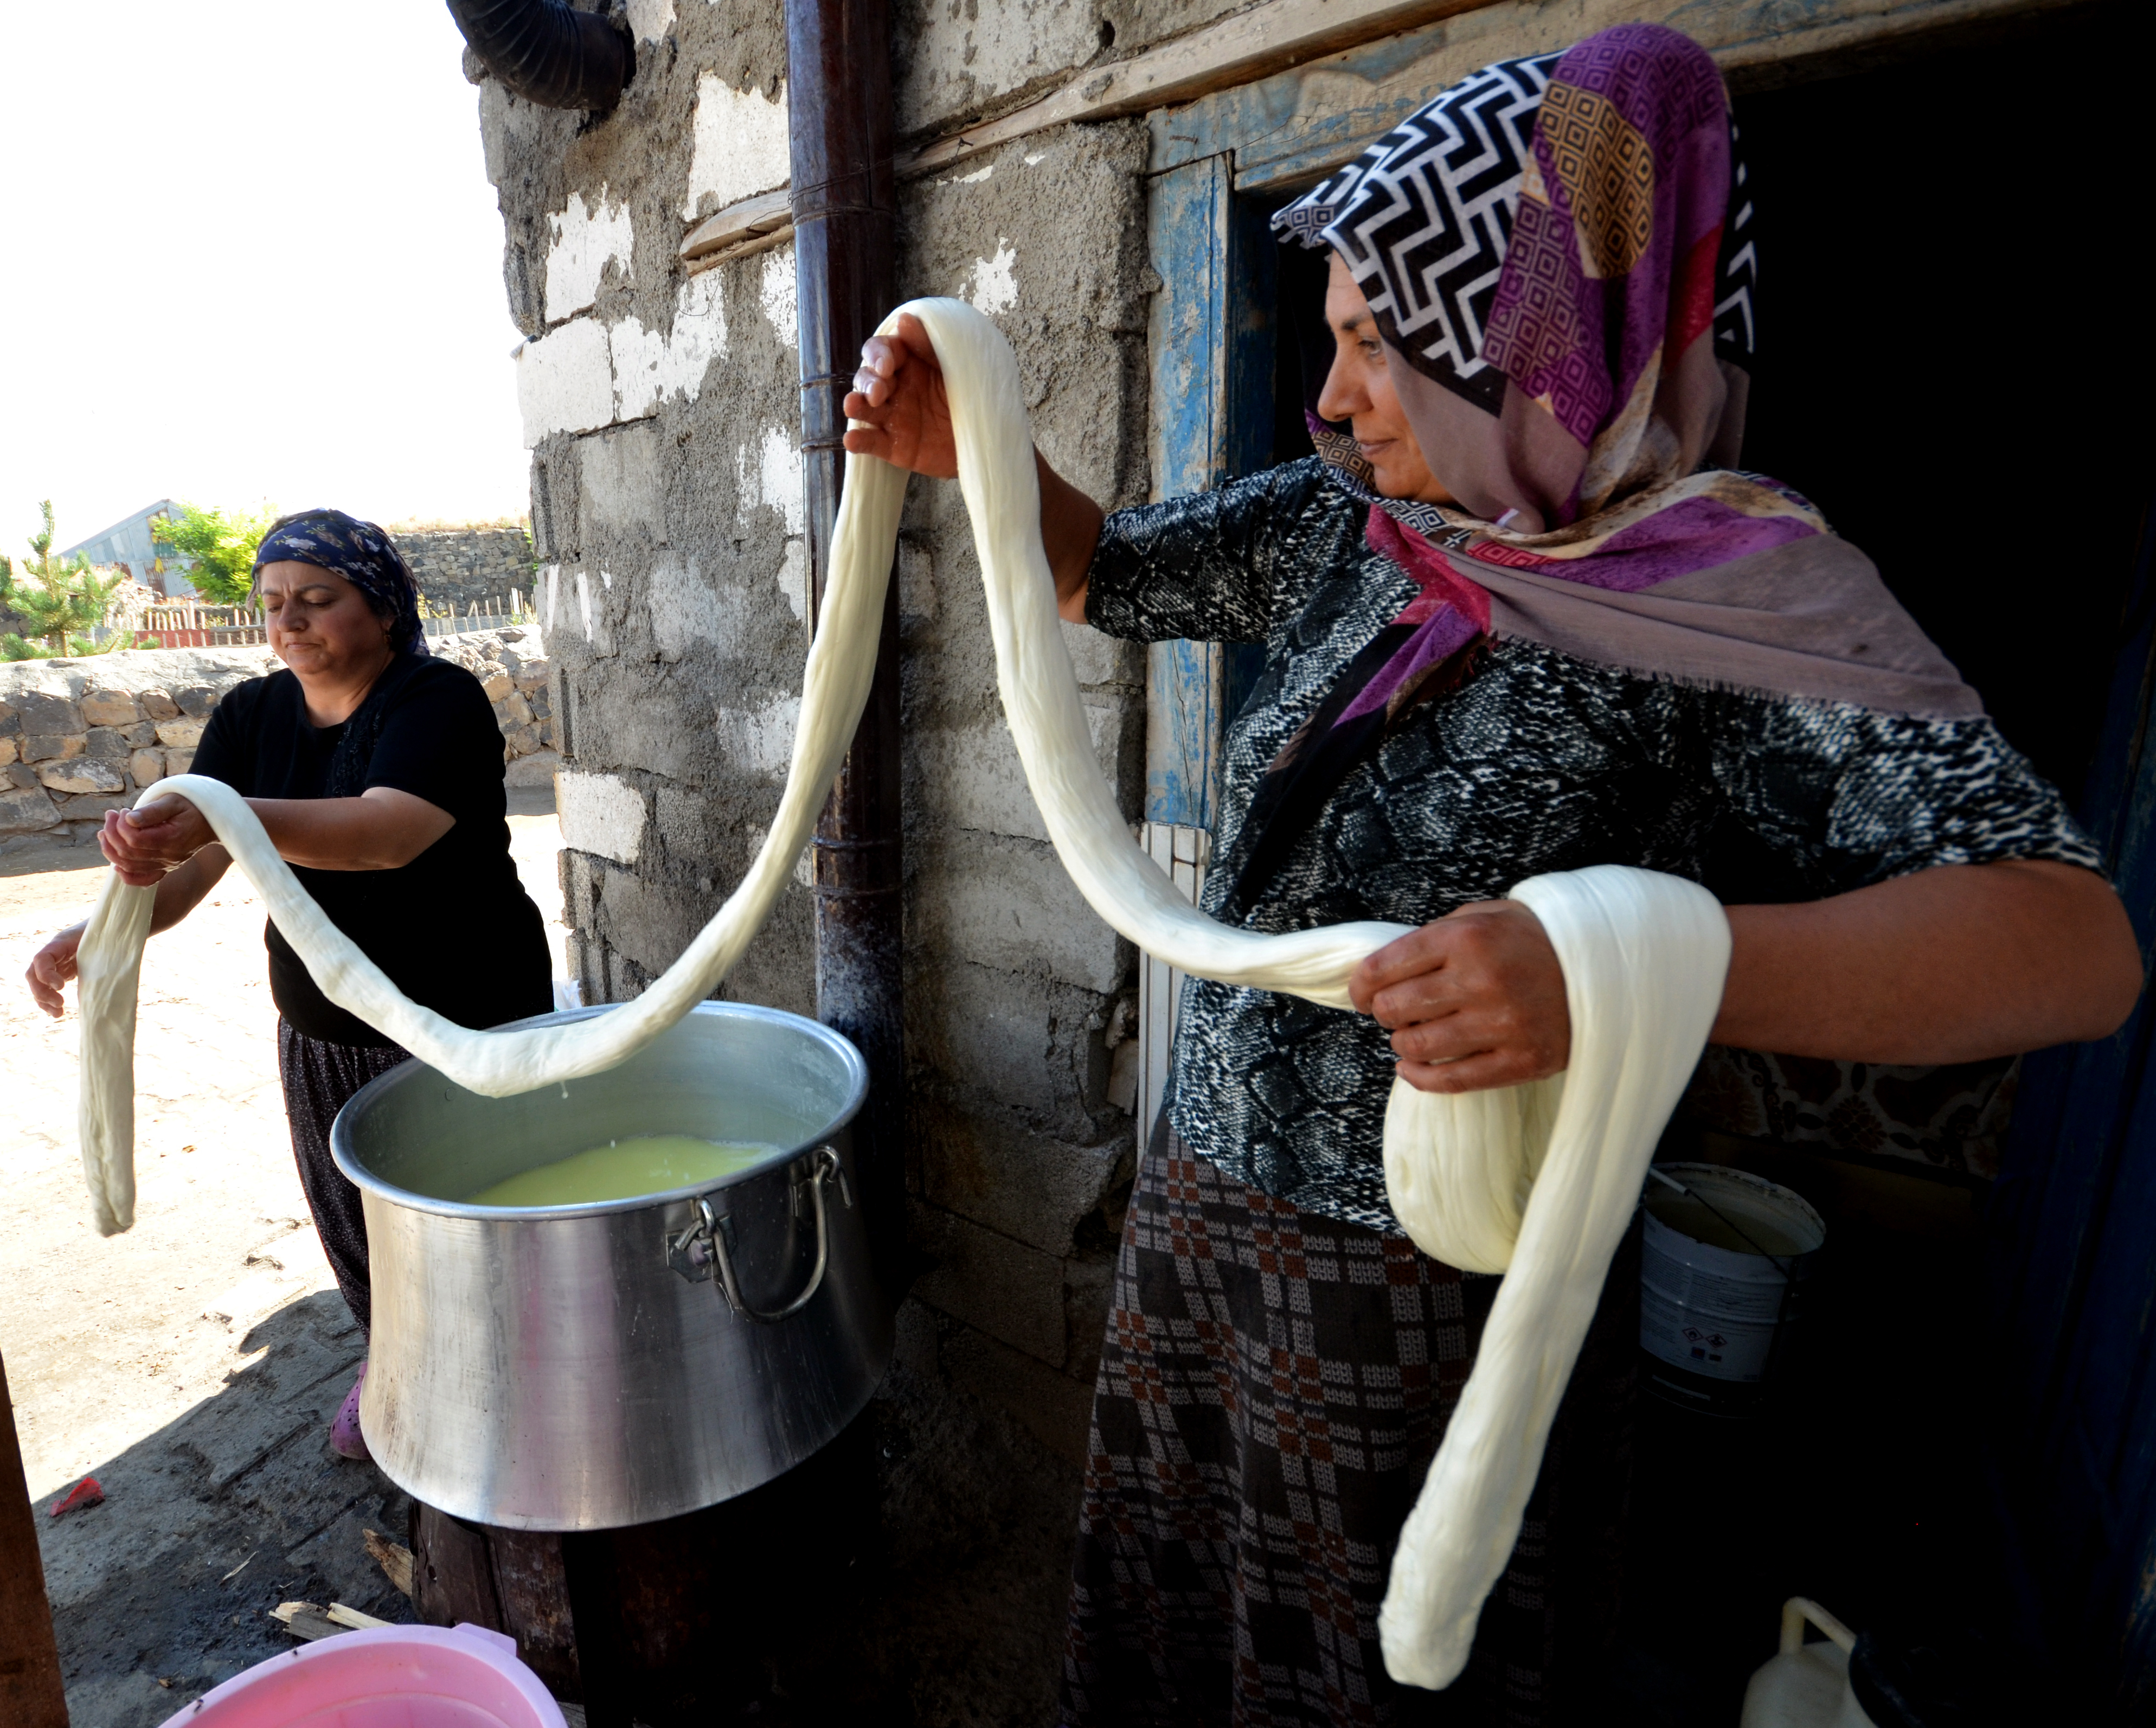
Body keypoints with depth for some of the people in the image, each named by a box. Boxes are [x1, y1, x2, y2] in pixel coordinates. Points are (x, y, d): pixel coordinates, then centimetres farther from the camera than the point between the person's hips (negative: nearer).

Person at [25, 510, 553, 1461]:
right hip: (322, 1031, 6)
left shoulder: (439, 699, -18)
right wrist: (98, 932, -21)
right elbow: (193, 863, -3)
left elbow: (388, 833, -35)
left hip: (466, 1026, -6)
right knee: (350, 1211, 20)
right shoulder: (252, 716, 3)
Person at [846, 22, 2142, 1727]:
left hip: (1432, 1297, -5)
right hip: (1200, 1213, 6)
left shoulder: (1742, 597, -15)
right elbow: (1098, 574, 12)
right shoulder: (1345, 530, 1)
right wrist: (966, 452, -6)